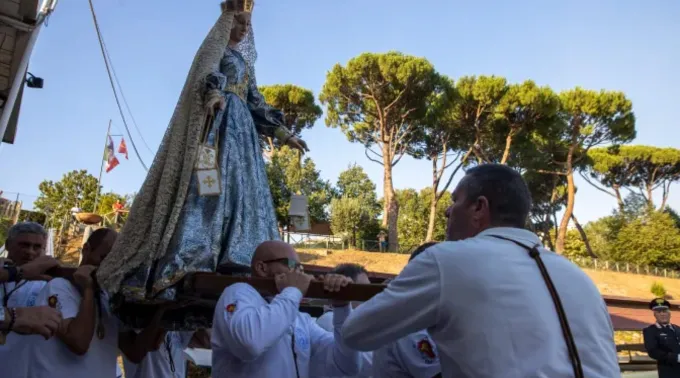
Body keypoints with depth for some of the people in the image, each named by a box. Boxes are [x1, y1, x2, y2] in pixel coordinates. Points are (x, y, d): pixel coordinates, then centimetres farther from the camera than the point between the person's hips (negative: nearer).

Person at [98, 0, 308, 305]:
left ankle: (236, 263, -10)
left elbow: (257, 104, 27)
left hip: (241, 127, 8)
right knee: (208, 183, -23)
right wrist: (215, 93, -36)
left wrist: (283, 133, 20)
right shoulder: (215, 45, 10)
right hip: (217, 121, -7)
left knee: (242, 191, -5)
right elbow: (207, 72, -13)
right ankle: (182, 260, -30)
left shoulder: (245, 62, 30)